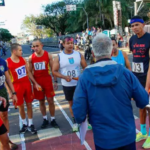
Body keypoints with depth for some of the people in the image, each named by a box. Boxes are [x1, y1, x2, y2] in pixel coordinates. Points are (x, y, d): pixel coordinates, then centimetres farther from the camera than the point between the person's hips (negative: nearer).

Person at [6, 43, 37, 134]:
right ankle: (24, 124, 29)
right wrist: (9, 91, -14)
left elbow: (28, 72, 8)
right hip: (17, 86, -4)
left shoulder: (23, 59, 2)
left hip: (27, 84, 4)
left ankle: (31, 124, 21)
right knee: (20, 106, 10)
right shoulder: (7, 62, -13)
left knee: (29, 104, 9)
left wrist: (35, 83, 5)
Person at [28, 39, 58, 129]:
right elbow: (30, 72, 5)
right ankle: (45, 119, 26)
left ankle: (53, 119, 18)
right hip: (37, 82, 2)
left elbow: (53, 69, -1)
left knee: (50, 101, 2)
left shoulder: (48, 55, -6)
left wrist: (55, 81, -4)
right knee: (41, 101, 11)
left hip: (47, 80, -1)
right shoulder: (31, 58, -2)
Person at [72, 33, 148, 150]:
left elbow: (78, 111, -15)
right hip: (127, 135, 1)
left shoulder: (85, 77, -15)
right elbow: (143, 101, -6)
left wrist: (80, 120, 7)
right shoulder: (125, 73, -13)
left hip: (103, 138, 0)